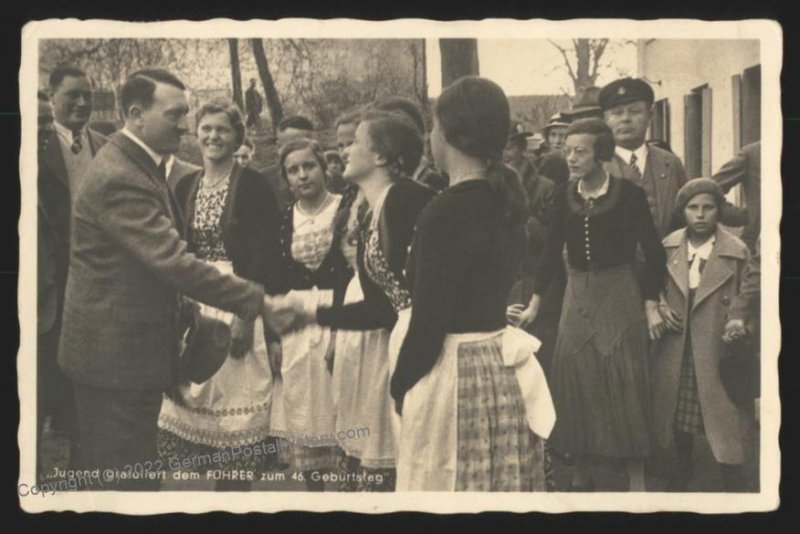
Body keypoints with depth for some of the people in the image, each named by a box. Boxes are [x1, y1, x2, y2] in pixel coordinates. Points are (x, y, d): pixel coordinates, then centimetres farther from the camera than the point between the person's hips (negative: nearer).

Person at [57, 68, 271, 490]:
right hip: (116, 352, -10)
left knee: (123, 472, 19)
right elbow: (173, 261, -30)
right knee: (126, 478, -1)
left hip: (130, 346, 10)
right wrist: (258, 302, -28)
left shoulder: (139, 165, 11)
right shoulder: (118, 177, -23)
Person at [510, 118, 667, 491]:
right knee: (575, 379, 6)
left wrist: (651, 306, -9)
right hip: (577, 295, 4)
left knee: (625, 381, -1)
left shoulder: (629, 194, -11)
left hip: (619, 295, -4)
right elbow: (552, 251, 6)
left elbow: (653, 253, -6)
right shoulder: (564, 196, -1)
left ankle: (636, 479, 8)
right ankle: (580, 475, 18)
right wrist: (534, 304, 5)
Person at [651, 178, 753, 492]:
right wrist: (660, 306, -3)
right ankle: (683, 468, 37)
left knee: (723, 416, -1)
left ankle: (732, 484, 12)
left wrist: (738, 322, -18)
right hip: (675, 348, 3)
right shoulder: (668, 246, 2)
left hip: (716, 348, -3)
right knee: (678, 411, 15)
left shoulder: (737, 251, -6)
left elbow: (744, 296, 0)